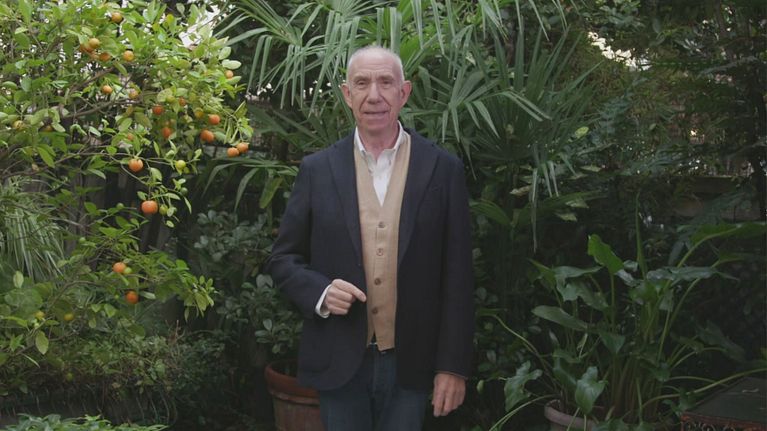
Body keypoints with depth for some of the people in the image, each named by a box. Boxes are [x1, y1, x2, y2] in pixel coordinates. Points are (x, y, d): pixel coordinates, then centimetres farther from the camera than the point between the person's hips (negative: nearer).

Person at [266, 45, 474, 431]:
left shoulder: (443, 169, -2)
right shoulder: (317, 169, 1)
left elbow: (457, 277, -2)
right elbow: (283, 259, 7)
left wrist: (454, 366, -4)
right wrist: (320, 291, -13)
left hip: (411, 365, 0)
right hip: (340, 364, 1)